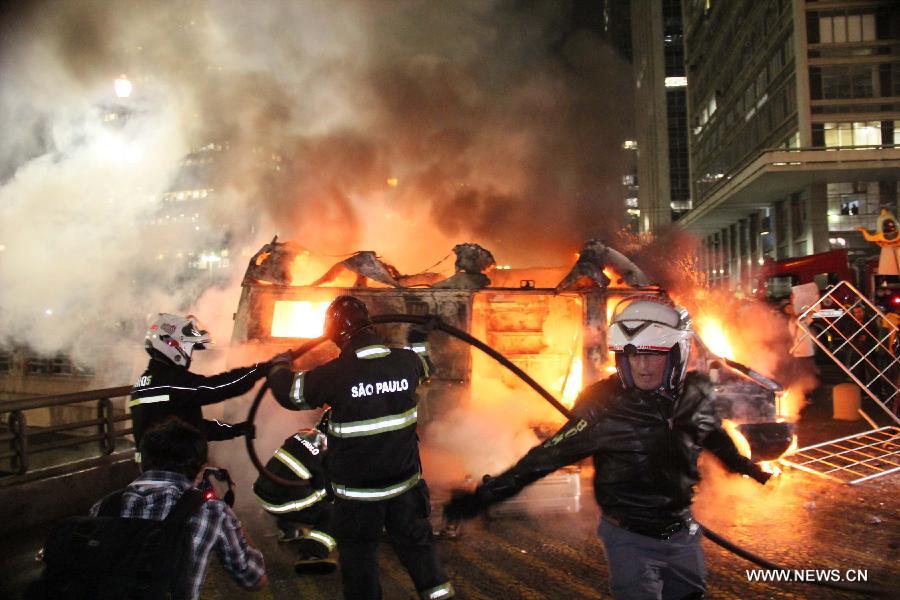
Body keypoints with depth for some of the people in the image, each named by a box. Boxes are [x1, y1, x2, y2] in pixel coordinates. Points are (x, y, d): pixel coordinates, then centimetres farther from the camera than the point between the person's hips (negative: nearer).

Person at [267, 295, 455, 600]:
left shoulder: (336, 372, -20)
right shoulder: (404, 360, -9)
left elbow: (291, 392, -4)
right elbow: (423, 365, 17)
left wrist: (278, 368, 18)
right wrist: (419, 340, 39)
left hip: (357, 490, -4)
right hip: (405, 482, 4)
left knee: (359, 553, 14)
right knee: (415, 541, 22)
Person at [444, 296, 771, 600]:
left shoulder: (695, 394, -8)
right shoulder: (603, 405, -20)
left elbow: (713, 435, 14)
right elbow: (550, 454, -17)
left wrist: (748, 467, 33)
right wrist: (485, 495, -20)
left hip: (683, 534, 5)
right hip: (631, 541, -5)